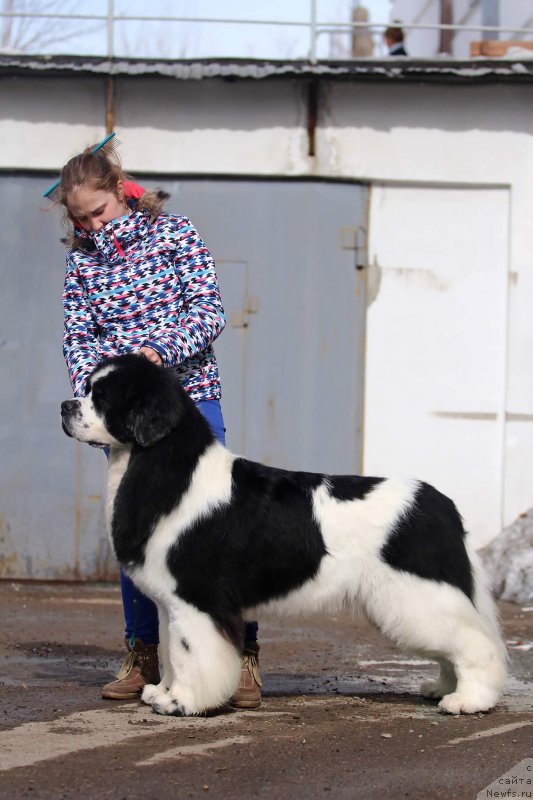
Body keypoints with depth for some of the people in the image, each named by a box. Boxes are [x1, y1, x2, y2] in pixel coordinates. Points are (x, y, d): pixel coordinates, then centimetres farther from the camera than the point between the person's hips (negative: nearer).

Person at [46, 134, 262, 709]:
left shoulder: (172, 232, -2)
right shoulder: (81, 259, 6)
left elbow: (209, 309, -7)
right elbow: (77, 337, 3)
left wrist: (161, 349, -22)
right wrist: (94, 384, -16)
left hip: (190, 395, -3)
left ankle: (243, 658, -2)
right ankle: (142, 658, 15)